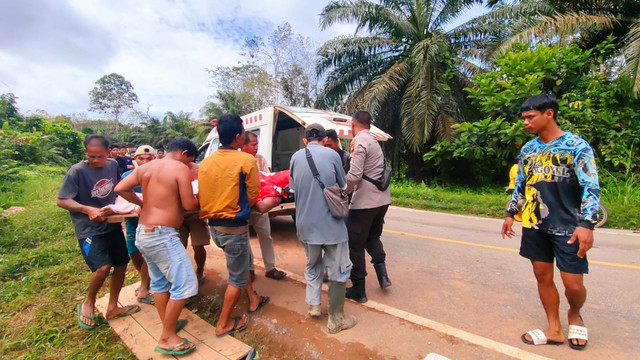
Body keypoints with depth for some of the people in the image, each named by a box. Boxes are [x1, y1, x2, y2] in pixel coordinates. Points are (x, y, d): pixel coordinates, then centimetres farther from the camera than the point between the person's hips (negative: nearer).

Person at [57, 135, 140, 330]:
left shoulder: (113, 165, -1)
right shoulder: (77, 171, -17)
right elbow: (62, 201, -15)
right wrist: (87, 209, -28)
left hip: (112, 224, 6)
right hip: (89, 229, -6)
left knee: (121, 264, 11)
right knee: (103, 267, -18)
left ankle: (112, 308, 30)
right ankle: (88, 303, 15)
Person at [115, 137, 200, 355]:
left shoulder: (146, 167, 9)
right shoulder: (180, 168, -12)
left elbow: (120, 189, 9)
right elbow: (189, 205, -16)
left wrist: (142, 203, 18)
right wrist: (199, 199, 5)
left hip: (143, 232, 9)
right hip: (162, 235, -9)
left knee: (159, 282, 21)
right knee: (185, 285, -1)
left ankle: (169, 324, 35)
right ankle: (166, 339, 9)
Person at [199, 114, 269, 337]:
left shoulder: (205, 162, 0)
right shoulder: (246, 160, -15)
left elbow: (202, 195, 4)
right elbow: (252, 195, -9)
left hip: (213, 225, 7)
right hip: (234, 226, -7)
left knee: (242, 263, 27)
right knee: (237, 277, 12)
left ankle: (253, 299, 43)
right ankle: (223, 324, 25)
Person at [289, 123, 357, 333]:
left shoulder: (296, 157, 1)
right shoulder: (332, 155, -6)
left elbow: (293, 190, 10)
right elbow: (343, 186, 5)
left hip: (306, 224, 4)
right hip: (331, 224, -3)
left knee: (313, 264, 27)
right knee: (338, 270, 11)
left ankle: (313, 304, 30)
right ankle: (336, 319, 20)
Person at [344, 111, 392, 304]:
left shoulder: (360, 141, -13)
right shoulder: (374, 140, 12)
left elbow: (354, 175, -21)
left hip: (364, 201, -8)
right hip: (382, 199, 9)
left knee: (355, 244, 5)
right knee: (373, 236, 26)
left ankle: (358, 290, 16)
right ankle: (382, 273, 15)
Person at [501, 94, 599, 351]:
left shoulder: (576, 146, -8)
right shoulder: (528, 149, 8)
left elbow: (591, 187, -13)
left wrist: (587, 224, -23)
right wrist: (510, 214, 12)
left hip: (567, 227, -4)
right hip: (534, 225, 5)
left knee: (573, 284, -1)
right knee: (542, 276, 10)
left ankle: (574, 315, 33)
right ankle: (554, 329, 26)